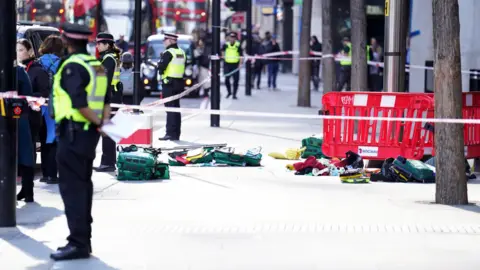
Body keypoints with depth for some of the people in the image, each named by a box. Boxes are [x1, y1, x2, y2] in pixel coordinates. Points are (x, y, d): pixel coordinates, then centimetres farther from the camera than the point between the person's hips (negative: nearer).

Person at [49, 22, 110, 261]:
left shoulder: (72, 66, -15)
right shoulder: (97, 65, 13)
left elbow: (79, 103, -23)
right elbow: (106, 99, 12)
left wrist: (98, 123, -13)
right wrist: (105, 121, 3)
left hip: (73, 132, -9)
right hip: (90, 132, 9)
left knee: (71, 187, -6)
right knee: (83, 184, 16)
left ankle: (78, 243, -8)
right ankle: (83, 239, 22)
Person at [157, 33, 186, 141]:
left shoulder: (168, 53, -14)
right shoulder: (182, 52, 12)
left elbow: (161, 67, -20)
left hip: (169, 83, -8)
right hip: (179, 82, 8)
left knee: (170, 108, -7)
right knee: (176, 108, 13)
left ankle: (170, 133, -10)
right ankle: (176, 134, 16)